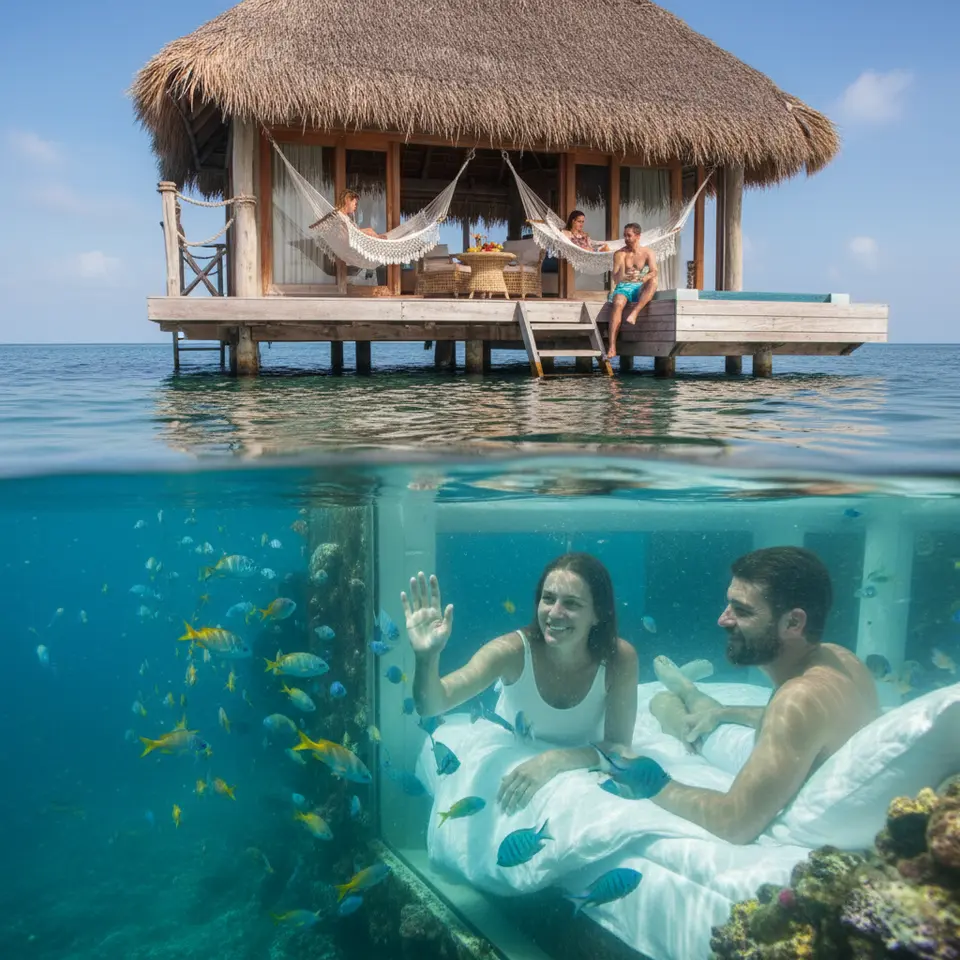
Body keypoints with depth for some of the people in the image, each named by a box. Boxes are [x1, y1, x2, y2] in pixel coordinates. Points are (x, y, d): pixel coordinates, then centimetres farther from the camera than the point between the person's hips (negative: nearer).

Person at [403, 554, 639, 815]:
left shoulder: (620, 658, -27)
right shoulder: (513, 650, -29)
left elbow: (619, 748, -24)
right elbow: (432, 705, -36)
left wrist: (556, 760, -41)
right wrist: (427, 657, -58)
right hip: (507, 763, -1)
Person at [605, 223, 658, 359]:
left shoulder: (648, 253, 7)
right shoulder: (620, 254, 7)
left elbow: (654, 272, -10)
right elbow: (616, 279, -3)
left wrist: (644, 278, -31)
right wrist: (623, 275, -24)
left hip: (640, 288, 1)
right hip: (623, 287, -1)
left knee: (653, 281, -31)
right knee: (618, 303, -34)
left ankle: (634, 313, -40)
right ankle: (612, 347, -43)